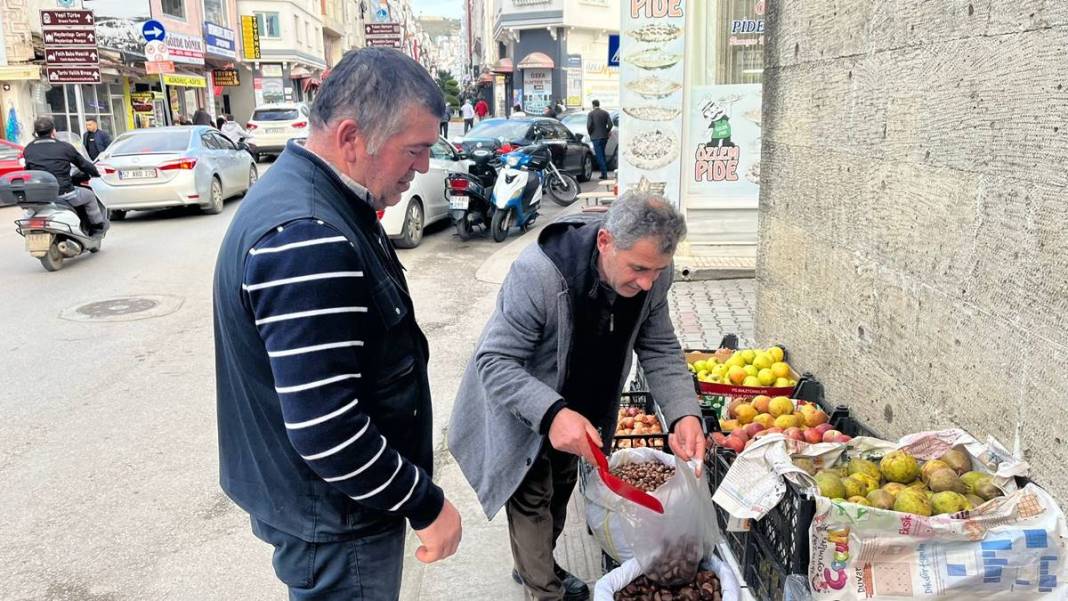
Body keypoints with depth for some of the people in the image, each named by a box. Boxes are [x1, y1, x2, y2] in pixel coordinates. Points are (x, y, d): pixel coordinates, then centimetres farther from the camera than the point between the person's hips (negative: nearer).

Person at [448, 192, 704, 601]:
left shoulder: (652, 275, -22)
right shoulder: (538, 273, -41)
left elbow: (660, 350, -11)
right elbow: (494, 361, -35)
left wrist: (684, 414, -27)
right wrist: (552, 413, -50)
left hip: (581, 407, 6)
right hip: (523, 409, -6)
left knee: (560, 490, 24)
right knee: (532, 498, 6)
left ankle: (536, 568, 50)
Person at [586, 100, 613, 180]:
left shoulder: (591, 114, -6)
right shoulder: (605, 113, 5)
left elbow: (589, 126, -14)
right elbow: (610, 124, -1)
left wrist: (590, 134, 2)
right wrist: (606, 132, 12)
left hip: (596, 137, -5)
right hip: (604, 136, 5)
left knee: (599, 156, -3)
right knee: (602, 154, 17)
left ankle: (604, 174, -9)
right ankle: (604, 173, 17)